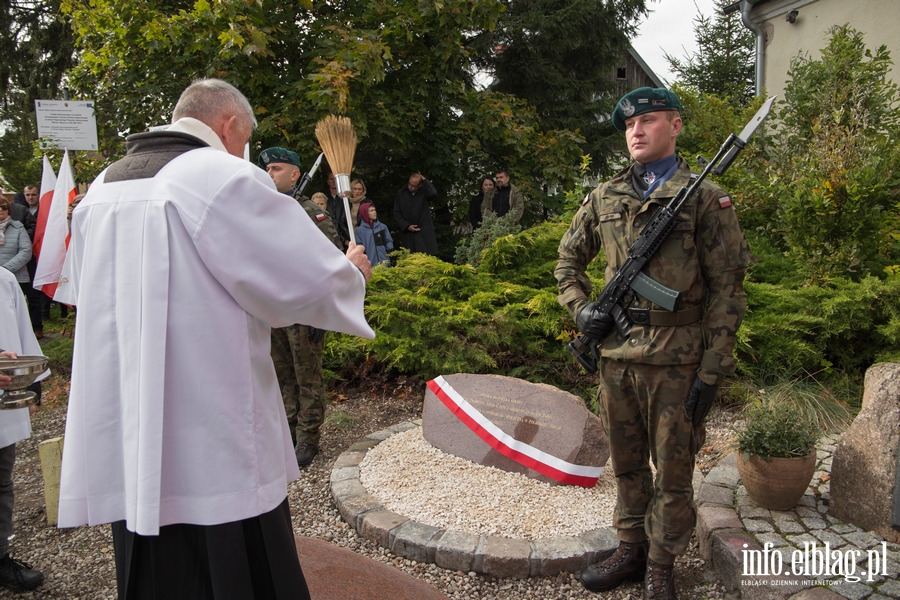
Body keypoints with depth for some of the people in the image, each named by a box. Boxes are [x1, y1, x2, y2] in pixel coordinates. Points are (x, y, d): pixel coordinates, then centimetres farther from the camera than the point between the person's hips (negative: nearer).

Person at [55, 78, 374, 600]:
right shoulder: (225, 177, -13)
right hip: (213, 450, -7)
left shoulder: (103, 186, 9)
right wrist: (353, 270, 9)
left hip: (125, 435, 7)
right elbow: (311, 280, -13)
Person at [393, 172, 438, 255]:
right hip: (407, 232, 2)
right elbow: (396, 213, 6)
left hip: (424, 233, -2)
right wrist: (407, 226, -4)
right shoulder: (401, 193, 4)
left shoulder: (424, 192, -3)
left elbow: (433, 194, -27)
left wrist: (424, 180, -15)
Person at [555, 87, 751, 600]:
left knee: (673, 471, 8)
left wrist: (712, 371, -11)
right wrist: (580, 307, 2)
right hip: (615, 356, 4)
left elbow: (728, 290, -7)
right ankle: (631, 550, 35)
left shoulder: (706, 199, -4)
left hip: (676, 361, -4)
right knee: (627, 464, 17)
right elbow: (569, 260, 21)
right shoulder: (605, 198, 9)